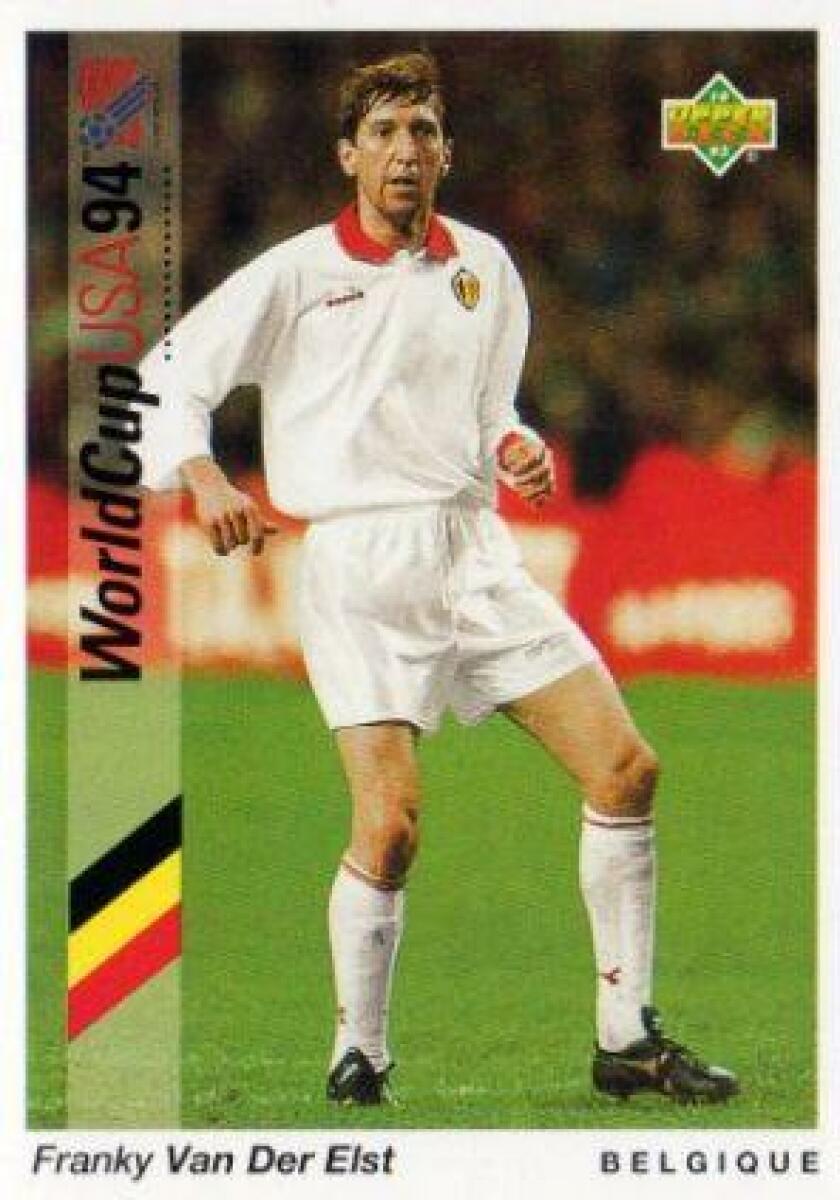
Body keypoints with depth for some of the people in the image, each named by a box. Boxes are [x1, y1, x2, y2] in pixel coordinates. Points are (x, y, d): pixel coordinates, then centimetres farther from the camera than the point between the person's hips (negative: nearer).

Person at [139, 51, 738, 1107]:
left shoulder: (483, 267, 12)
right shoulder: (296, 274, -2)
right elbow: (170, 374, 1)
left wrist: (515, 450, 3)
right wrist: (203, 477, -16)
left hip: (476, 553, 5)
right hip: (359, 565, -5)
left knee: (625, 770, -3)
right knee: (392, 823, -18)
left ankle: (628, 1040, 7)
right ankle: (358, 1053, 2)